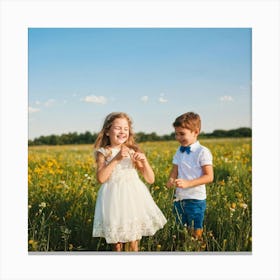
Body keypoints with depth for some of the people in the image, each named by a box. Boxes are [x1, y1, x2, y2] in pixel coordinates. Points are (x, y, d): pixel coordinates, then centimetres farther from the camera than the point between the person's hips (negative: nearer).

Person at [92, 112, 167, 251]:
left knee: (134, 241, 8)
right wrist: (116, 159, -21)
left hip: (134, 196, 2)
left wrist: (144, 160, -12)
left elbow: (150, 180, 4)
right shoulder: (103, 152, -1)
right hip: (114, 198, -1)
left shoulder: (133, 151, 4)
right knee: (116, 242, 7)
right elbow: (101, 178, -18)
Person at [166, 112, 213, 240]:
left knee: (195, 232, 1)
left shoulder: (202, 152, -12)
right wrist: (171, 180, -13)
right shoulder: (179, 151, 9)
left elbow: (209, 176, -15)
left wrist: (188, 183, -24)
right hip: (179, 198, 6)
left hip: (195, 199, -6)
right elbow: (175, 170, 11)